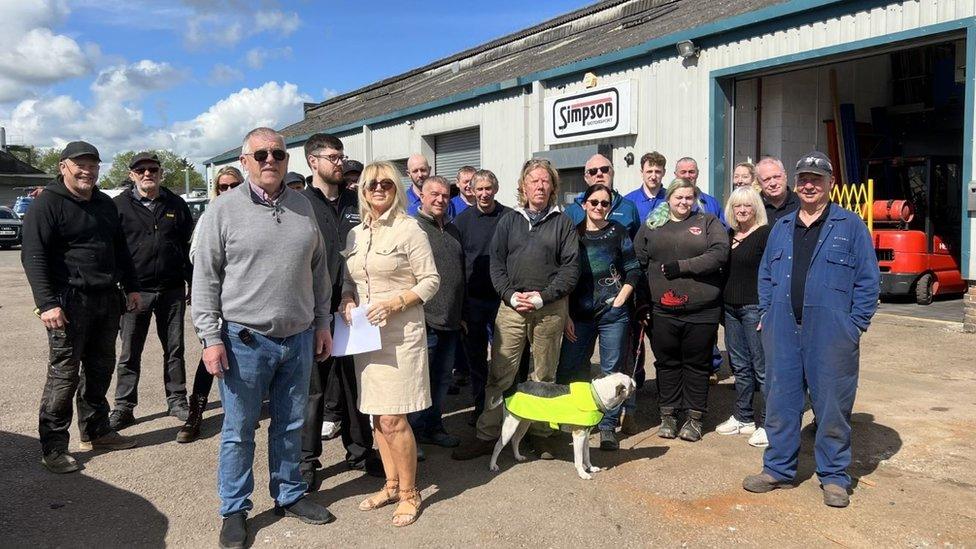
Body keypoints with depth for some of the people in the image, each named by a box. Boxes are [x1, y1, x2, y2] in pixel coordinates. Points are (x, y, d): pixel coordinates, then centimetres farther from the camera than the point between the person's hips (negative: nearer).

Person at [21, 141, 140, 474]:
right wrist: (47, 303, -21)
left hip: (107, 299, 7)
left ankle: (96, 431, 27)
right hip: (70, 300, -7)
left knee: (100, 368, 14)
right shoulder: (47, 203, -7)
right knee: (64, 372, -4)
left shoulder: (105, 204, 16)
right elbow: (33, 255, -13)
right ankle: (53, 447, 5)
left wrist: (130, 287, 18)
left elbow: (120, 249, 24)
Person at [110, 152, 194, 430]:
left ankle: (176, 400, 21)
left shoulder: (176, 205, 8)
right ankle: (124, 407, 14)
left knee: (175, 348, 9)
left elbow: (189, 246, 10)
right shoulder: (119, 206, 2)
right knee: (129, 352, 5)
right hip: (135, 291, -2)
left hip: (172, 291, 2)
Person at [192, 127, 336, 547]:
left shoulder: (302, 206, 7)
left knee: (290, 426, 16)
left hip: (299, 338, 4)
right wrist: (210, 338, -10)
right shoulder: (225, 210, -6)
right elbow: (205, 278, -6)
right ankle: (234, 510, 24)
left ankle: (289, 495, 34)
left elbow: (318, 270, 13)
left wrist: (322, 324, 12)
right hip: (245, 339, -4)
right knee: (239, 431, 8)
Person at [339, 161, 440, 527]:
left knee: (393, 418, -6)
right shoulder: (355, 233, 11)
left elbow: (431, 280, -8)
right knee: (377, 415, 12)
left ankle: (409, 492, 12)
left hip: (399, 333, -6)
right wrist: (347, 299, -2)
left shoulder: (408, 229, -7)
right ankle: (391, 484, 28)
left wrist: (394, 302, -19)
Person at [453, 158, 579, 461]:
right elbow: (496, 263, 7)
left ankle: (541, 434, 20)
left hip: (550, 309, -1)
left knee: (544, 376, 8)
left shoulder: (563, 222, 6)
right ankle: (487, 435, 8)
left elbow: (571, 266, -1)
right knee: (500, 373, 0)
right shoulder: (509, 220, 12)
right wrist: (511, 295, -8)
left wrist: (543, 296, -11)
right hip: (511, 307, 1)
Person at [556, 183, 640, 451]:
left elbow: (633, 271, 5)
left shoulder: (617, 232, 3)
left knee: (612, 371, 3)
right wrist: (566, 315, 1)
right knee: (568, 370, 3)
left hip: (613, 312, -2)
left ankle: (608, 426, 14)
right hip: (579, 315, 2)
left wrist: (620, 300, -6)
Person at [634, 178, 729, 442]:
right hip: (663, 311, 2)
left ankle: (695, 418, 20)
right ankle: (668, 415, 23)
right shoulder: (651, 225, 10)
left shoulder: (708, 222, 4)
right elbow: (638, 262, 7)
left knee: (697, 364, 8)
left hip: (702, 311, -1)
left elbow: (719, 254, -11)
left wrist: (680, 266, -14)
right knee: (666, 363, 10)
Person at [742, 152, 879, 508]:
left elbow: (868, 280, -1)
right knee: (781, 402, 9)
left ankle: (833, 477, 18)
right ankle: (779, 469, 22)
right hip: (782, 332, 4)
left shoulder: (850, 225, 1)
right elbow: (765, 275, 19)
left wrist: (855, 325, -7)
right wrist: (767, 313, 8)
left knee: (832, 405, 4)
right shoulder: (781, 228, 14)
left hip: (830, 334, -4)